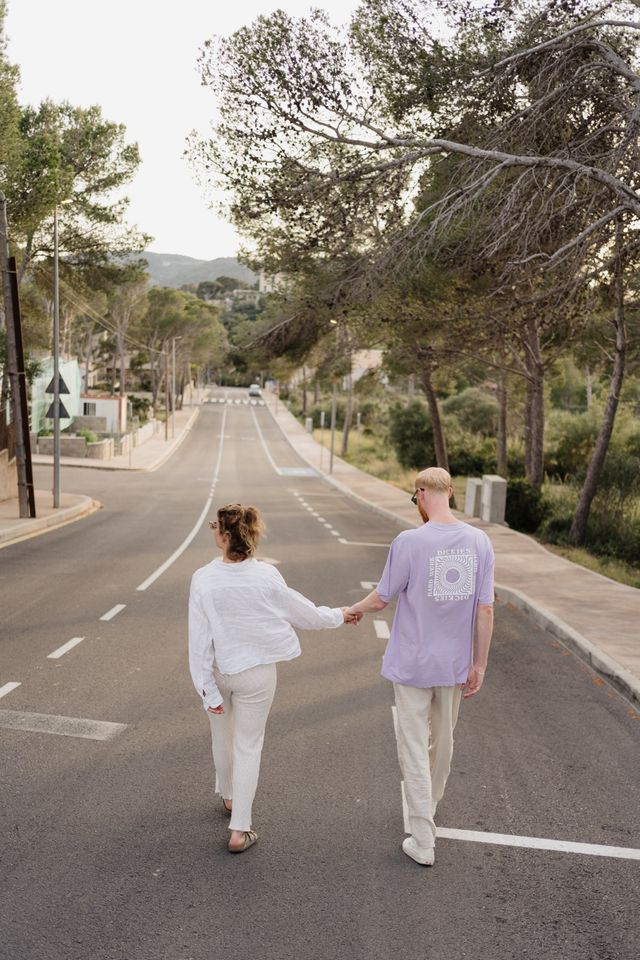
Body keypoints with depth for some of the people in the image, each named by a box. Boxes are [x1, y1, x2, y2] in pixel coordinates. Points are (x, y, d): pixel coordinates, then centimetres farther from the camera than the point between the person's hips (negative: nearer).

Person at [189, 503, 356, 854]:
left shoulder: (203, 580, -21)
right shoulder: (266, 577, -19)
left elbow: (199, 640, -16)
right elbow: (304, 613, -5)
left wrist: (207, 689, -7)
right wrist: (339, 615, 14)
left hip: (218, 670, 1)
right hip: (256, 672, -1)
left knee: (221, 738, 25)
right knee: (248, 747, 13)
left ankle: (229, 798, 49)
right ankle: (240, 830, 16)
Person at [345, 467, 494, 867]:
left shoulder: (409, 542, -18)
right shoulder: (480, 541, -7)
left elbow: (381, 599, -7)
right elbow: (486, 610, -5)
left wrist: (354, 609, 15)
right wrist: (479, 666, 5)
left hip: (413, 664, -4)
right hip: (455, 664, 4)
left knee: (415, 746, 8)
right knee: (443, 741, 22)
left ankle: (423, 841, 13)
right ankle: (429, 810, 43)